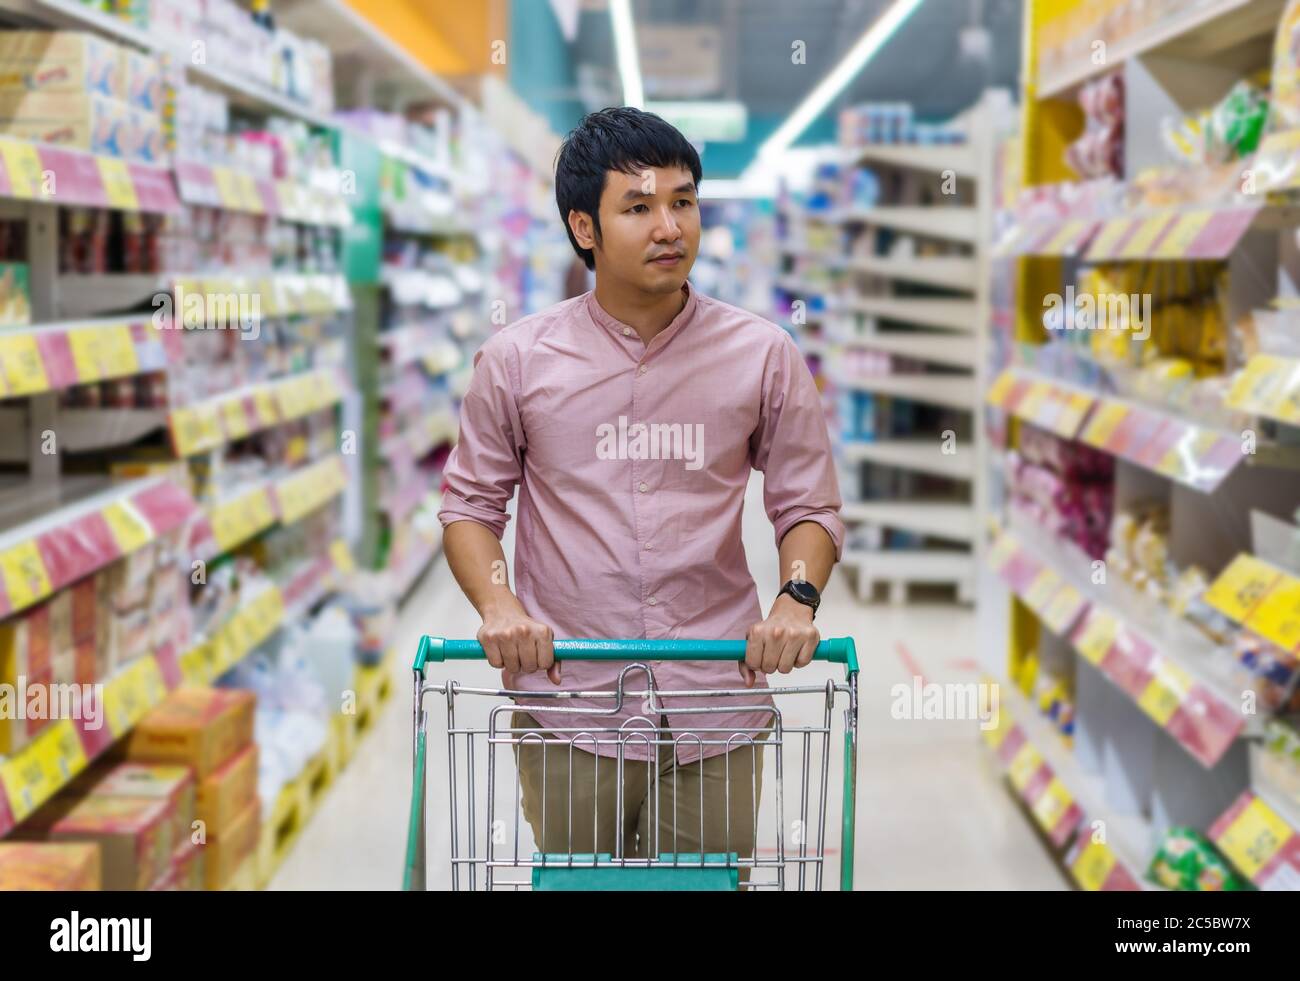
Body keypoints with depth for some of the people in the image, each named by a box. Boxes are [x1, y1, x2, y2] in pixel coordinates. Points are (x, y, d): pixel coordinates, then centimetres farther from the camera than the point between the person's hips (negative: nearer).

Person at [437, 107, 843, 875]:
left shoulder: (763, 355, 1)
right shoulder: (518, 361, 1)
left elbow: (808, 505, 7)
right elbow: (471, 502, 7)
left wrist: (798, 597, -13)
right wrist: (497, 603, -12)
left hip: (716, 709, 1)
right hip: (566, 708, 0)